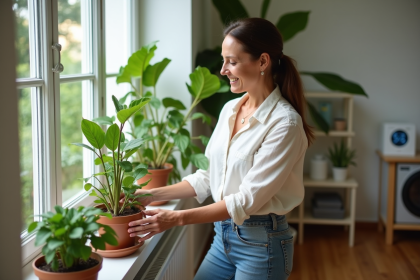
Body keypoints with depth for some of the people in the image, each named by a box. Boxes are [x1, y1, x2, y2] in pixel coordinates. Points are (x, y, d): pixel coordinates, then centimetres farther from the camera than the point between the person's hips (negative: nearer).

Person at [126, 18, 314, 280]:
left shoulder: (285, 123, -19)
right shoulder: (230, 109, 3)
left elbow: (247, 199, -21)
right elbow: (209, 176, 9)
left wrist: (178, 218, -22)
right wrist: (152, 195, 2)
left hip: (261, 242, -6)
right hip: (223, 234, 6)